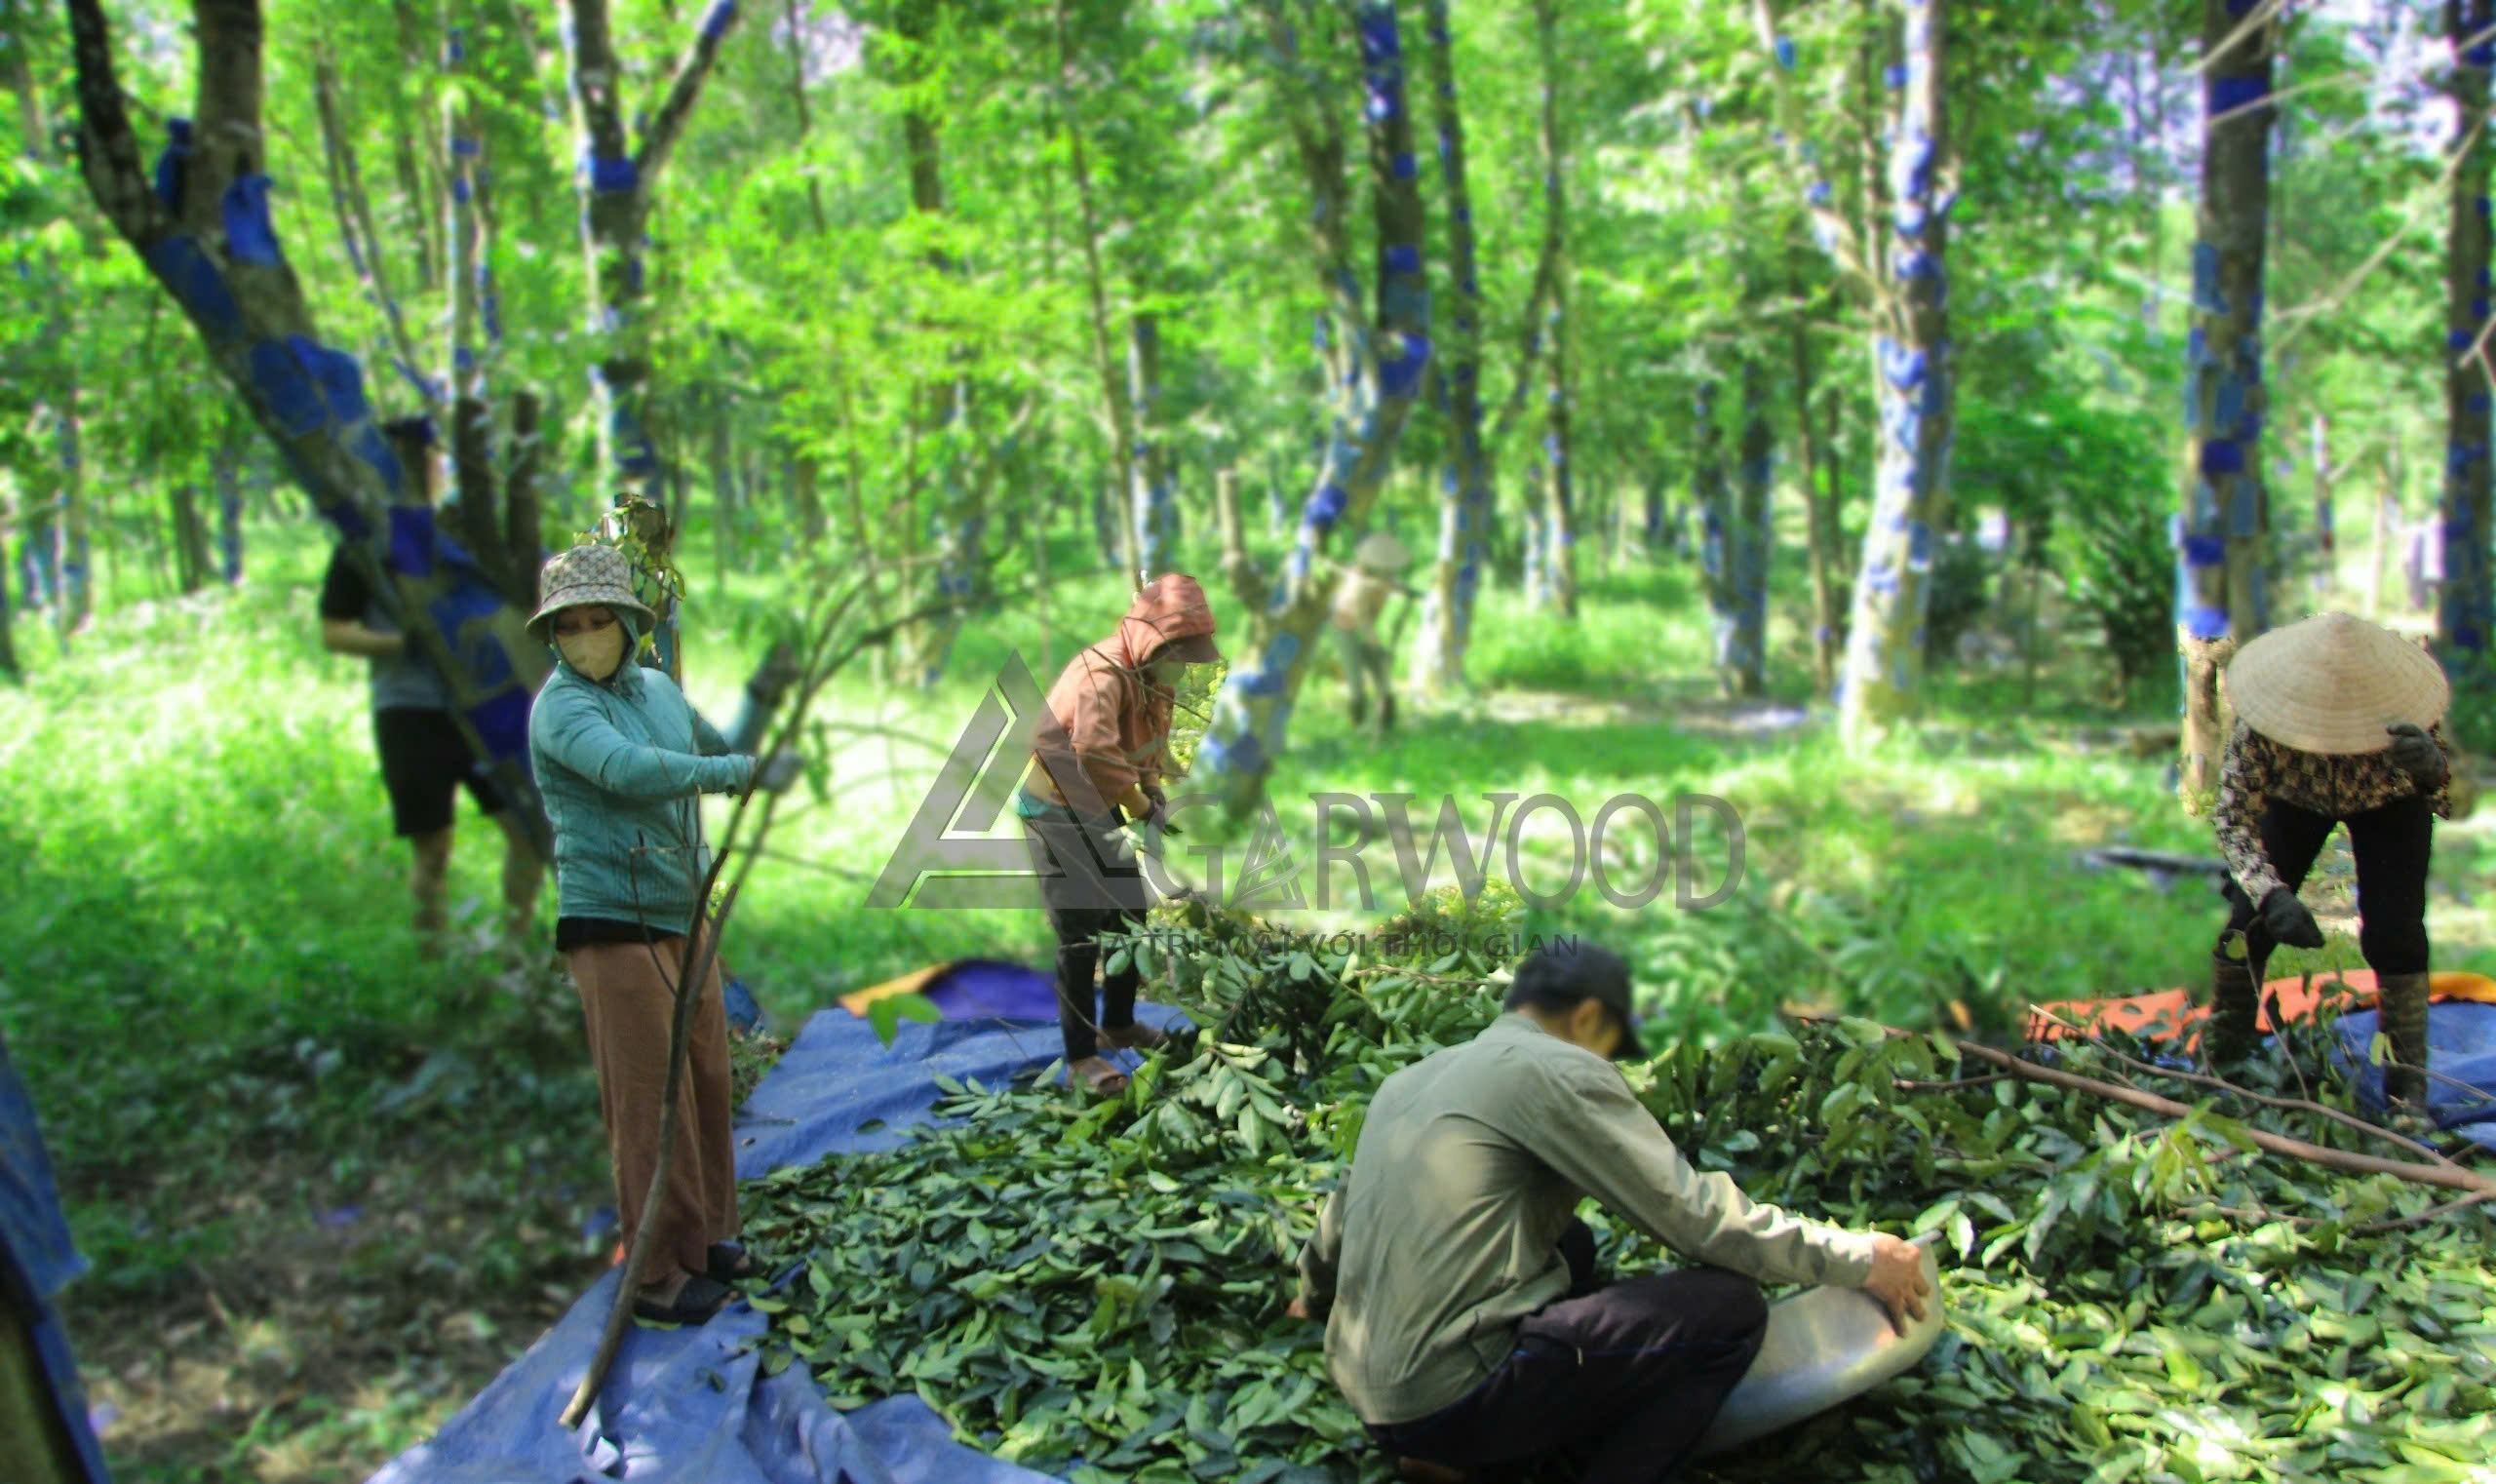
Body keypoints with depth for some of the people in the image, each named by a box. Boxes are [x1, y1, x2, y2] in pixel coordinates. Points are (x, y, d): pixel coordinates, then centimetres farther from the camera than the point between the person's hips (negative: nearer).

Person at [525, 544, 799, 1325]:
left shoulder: (658, 688, 11)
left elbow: (718, 748, 29)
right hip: (612, 923, -8)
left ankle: (706, 1237, 29)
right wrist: (743, 771, -29)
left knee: (706, 1082, 14)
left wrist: (759, 708, 11)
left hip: (685, 916, 8)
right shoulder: (561, 707, -12)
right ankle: (657, 1273, 6)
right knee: (649, 1098, -4)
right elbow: (627, 769, -31)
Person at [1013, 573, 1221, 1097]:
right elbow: (1094, 753, -44)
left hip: (1099, 811, 9)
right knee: (1081, 931, -8)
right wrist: (1141, 807, -31)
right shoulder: (1101, 674, -29)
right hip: (1056, 812, -9)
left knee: (1130, 915, 17)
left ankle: (1118, 1024, 35)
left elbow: (1148, 747, 16)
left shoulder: (1153, 679, 1)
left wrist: (1156, 792, -3)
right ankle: (1080, 1055, 2)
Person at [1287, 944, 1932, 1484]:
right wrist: (1859, 1258, 3)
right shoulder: (1557, 1069, -6)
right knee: (1732, 1308, -4)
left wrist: (1315, 1296, 52)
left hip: (1364, 1384, 9)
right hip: (1449, 1401, -9)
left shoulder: (1413, 1077, 18)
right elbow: (1692, 1212, -8)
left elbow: (1342, 1207, 32)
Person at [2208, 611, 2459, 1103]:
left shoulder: (2402, 719, -38)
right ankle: (2221, 1054, 11)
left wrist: (2433, 768, -59)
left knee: (2393, 929, -16)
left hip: (2389, 805, 0)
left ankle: (2408, 1078, 1)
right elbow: (2234, 819, -34)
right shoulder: (2258, 728, -39)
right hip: (2296, 801, 0)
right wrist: (2273, 896, -50)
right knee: (2248, 919, -10)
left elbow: (2455, 803, -34)